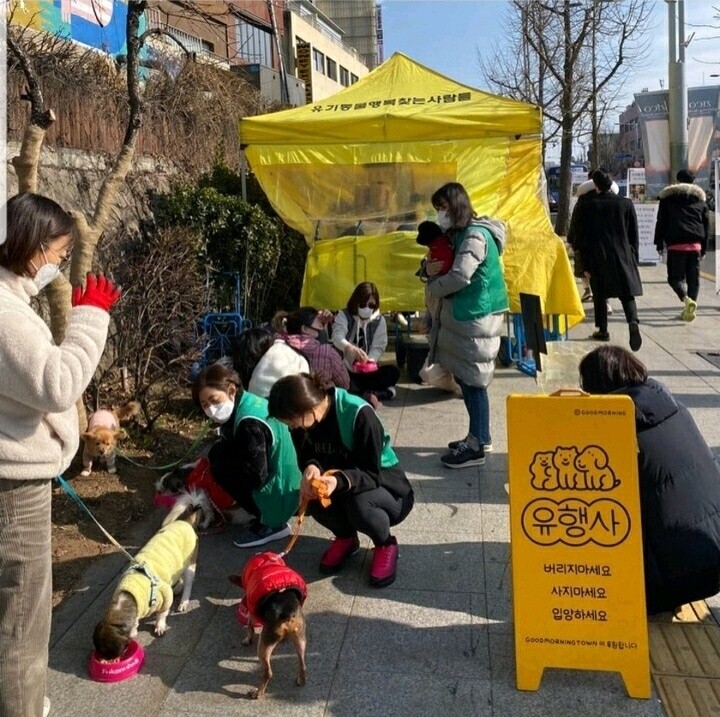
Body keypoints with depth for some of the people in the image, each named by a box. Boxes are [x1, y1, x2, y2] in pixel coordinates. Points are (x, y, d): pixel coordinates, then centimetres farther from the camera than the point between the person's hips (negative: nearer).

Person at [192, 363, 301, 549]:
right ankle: (266, 516, 11)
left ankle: (269, 524, -5)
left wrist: (219, 455, -11)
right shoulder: (249, 401, 1)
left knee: (218, 459, -10)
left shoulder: (250, 424, -26)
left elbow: (257, 477, -24)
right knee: (223, 453, 12)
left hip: (278, 496, -10)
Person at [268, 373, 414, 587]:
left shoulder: (360, 415, -31)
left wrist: (340, 480, -47)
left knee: (359, 505, -37)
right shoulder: (304, 419, -14)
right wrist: (312, 468, -30)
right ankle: (345, 537, 6)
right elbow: (307, 456, -5)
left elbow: (372, 473, -27)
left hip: (385, 484, -5)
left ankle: (385, 545, -3)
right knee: (313, 498, -26)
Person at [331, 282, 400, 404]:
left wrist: (369, 361, -27)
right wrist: (351, 349, -46)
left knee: (393, 372, -23)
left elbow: (378, 347, -4)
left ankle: (360, 393, -29)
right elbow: (337, 336, -23)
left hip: (367, 371, 2)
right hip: (345, 370, -2)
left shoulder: (379, 320, 3)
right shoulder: (343, 316, -4)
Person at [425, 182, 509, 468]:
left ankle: (476, 447, 3)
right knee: (465, 378, 14)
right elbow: (444, 266, 19)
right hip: (462, 314, 10)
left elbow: (459, 277, -26)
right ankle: (480, 436, 26)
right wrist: (430, 267, -5)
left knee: (473, 381, -5)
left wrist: (434, 286, -8)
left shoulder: (475, 236, -15)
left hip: (476, 316, -10)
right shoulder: (458, 234, 16)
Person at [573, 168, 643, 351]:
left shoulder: (586, 207, -4)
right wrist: (634, 259, 12)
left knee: (600, 295, 13)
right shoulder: (626, 203, 1)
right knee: (627, 293, 3)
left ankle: (602, 330, 20)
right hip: (623, 256, 1)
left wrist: (585, 264, 3)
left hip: (597, 258, -1)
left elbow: (582, 237, -2)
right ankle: (633, 322, -22)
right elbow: (634, 235, 4)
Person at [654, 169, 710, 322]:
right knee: (693, 277, 9)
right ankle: (689, 309, 8)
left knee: (675, 277, 1)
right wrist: (704, 247, 19)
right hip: (695, 244, 3)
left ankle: (687, 299, -25)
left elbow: (661, 222, 3)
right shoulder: (700, 197, 16)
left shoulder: (668, 196, 7)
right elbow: (706, 224, 16)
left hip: (676, 244, -3)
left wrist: (659, 243, 8)